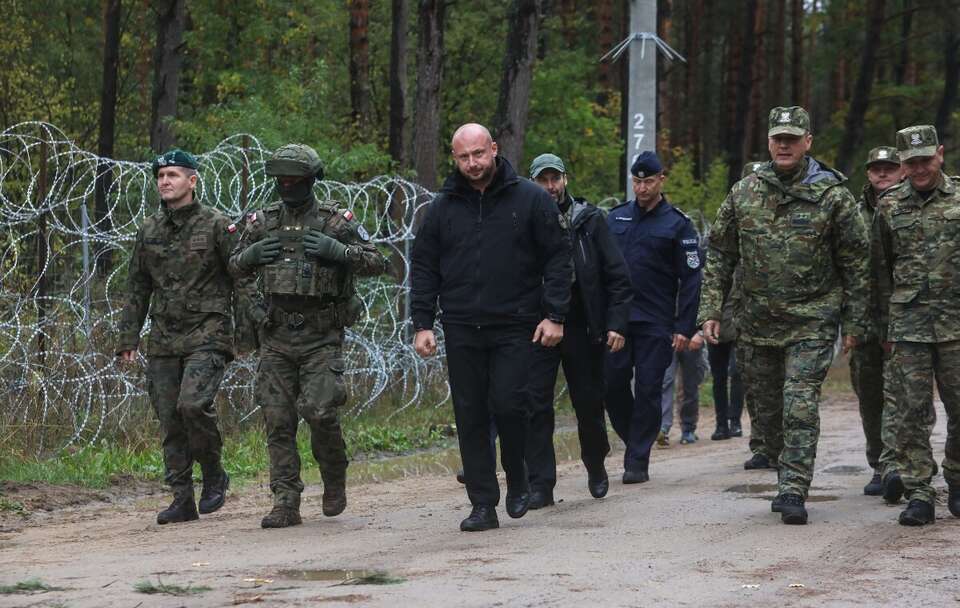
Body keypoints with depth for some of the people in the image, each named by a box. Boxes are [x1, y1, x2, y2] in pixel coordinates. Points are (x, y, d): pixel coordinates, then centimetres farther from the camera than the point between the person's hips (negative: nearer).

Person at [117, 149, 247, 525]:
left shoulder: (217, 226, -3)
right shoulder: (149, 230, 12)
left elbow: (242, 281, -2)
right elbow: (137, 289, 17)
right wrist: (127, 339, 11)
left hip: (207, 335, -5)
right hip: (163, 340, 5)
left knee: (193, 403, -22)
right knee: (169, 420, 2)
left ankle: (214, 475, 0)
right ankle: (182, 500, 8)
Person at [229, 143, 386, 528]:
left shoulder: (336, 221, -1)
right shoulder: (263, 222, 9)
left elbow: (377, 263, -2)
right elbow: (235, 267, 20)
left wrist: (338, 251, -17)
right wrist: (252, 254, -2)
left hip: (321, 337, -4)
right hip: (276, 336, 4)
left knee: (319, 412, -13)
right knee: (277, 420, -1)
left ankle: (335, 479, 14)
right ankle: (286, 504, 3)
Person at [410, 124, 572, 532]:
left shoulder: (530, 199, 1)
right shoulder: (443, 207, 8)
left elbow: (558, 258, 2)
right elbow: (424, 268, 12)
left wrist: (554, 315, -5)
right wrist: (422, 324, 3)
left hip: (515, 328, -3)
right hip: (462, 331, 3)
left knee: (509, 404, -11)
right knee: (471, 417, 2)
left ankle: (517, 479, 15)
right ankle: (483, 505, 7)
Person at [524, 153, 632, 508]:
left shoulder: (589, 220, 3)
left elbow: (617, 275, 3)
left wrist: (616, 323, -5)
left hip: (582, 328, 0)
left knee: (589, 403, 10)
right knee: (536, 404, -8)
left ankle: (596, 468, 34)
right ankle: (540, 484, -5)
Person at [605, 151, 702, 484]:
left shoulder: (677, 224, 0)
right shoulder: (615, 217, 10)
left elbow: (690, 278, -1)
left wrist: (684, 327, -8)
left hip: (655, 323, -3)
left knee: (648, 390, -2)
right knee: (614, 385, -1)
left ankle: (638, 461, 4)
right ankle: (634, 441, 20)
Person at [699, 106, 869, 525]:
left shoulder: (832, 195, -5)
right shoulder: (743, 193, 4)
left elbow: (856, 262, -1)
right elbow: (719, 255, 10)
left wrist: (854, 322, -2)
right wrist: (711, 310, 2)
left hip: (813, 321, -4)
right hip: (758, 321, 4)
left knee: (800, 408, -11)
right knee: (767, 405, 11)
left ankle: (794, 492, -8)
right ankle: (792, 478, 29)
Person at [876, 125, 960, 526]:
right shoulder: (889, 206, 8)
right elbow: (882, 268, 12)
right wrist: (886, 322, 9)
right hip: (908, 324, 1)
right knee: (910, 412, -3)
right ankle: (919, 493, 1)